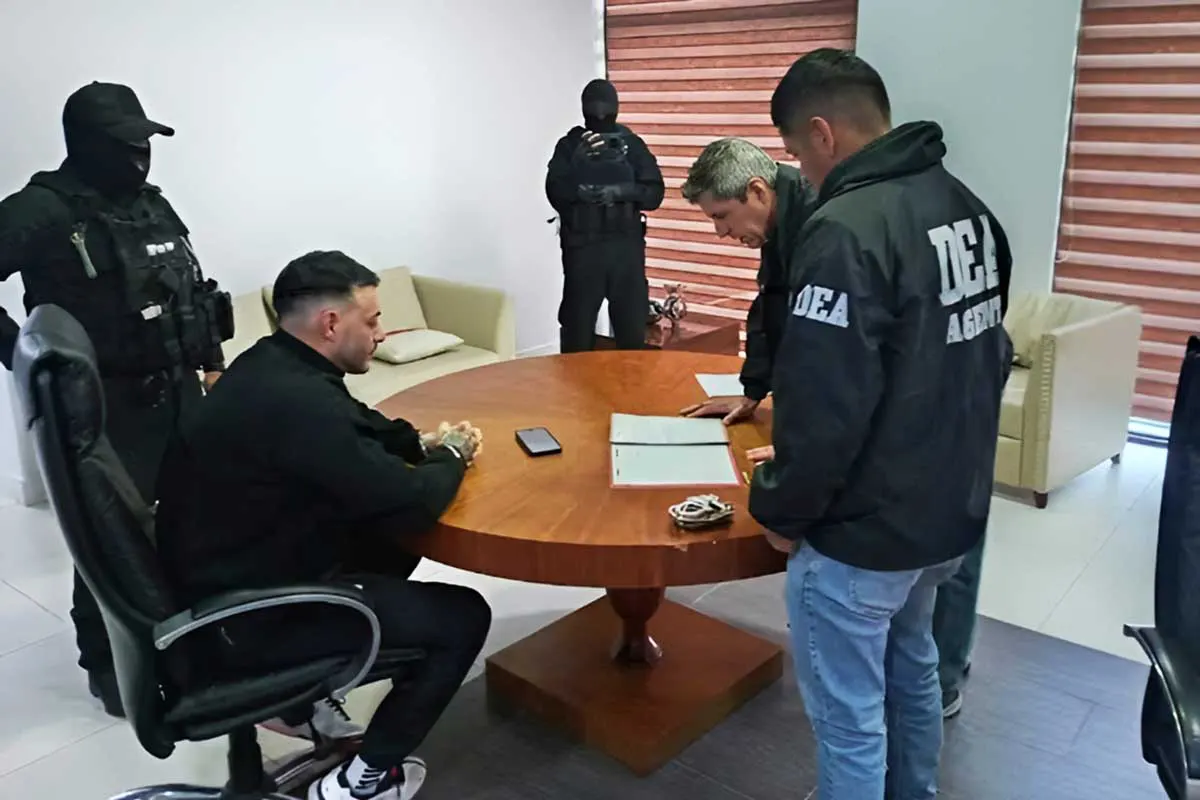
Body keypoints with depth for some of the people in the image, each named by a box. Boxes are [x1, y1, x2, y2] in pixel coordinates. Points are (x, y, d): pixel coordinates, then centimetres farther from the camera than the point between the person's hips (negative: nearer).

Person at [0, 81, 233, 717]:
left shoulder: (152, 206, 10)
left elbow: (196, 294, 17)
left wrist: (214, 365, 15)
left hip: (180, 395, 7)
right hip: (106, 407, -7)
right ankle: (107, 663, 23)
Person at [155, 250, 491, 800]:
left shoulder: (270, 365, 0)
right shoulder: (297, 400, -30)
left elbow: (354, 427, 18)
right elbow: (410, 505, -28)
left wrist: (422, 442, 2)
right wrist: (451, 458, -7)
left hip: (226, 577, 10)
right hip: (243, 619, -9)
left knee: (392, 545, 22)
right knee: (463, 616, -3)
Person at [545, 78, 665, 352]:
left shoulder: (632, 144, 8)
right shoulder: (569, 145, 4)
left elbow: (655, 193, 2)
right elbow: (554, 194, -8)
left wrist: (623, 190, -15)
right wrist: (577, 162, -21)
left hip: (626, 245, 2)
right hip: (582, 247, -1)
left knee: (632, 325, 4)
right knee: (577, 326, -1)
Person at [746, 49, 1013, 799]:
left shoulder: (848, 229, -24)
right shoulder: (969, 208, 5)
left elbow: (826, 406, -26)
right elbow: (984, 358, 12)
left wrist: (781, 508, -10)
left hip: (863, 530, -9)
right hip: (952, 509, 9)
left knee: (849, 716, 9)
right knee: (912, 667, 28)